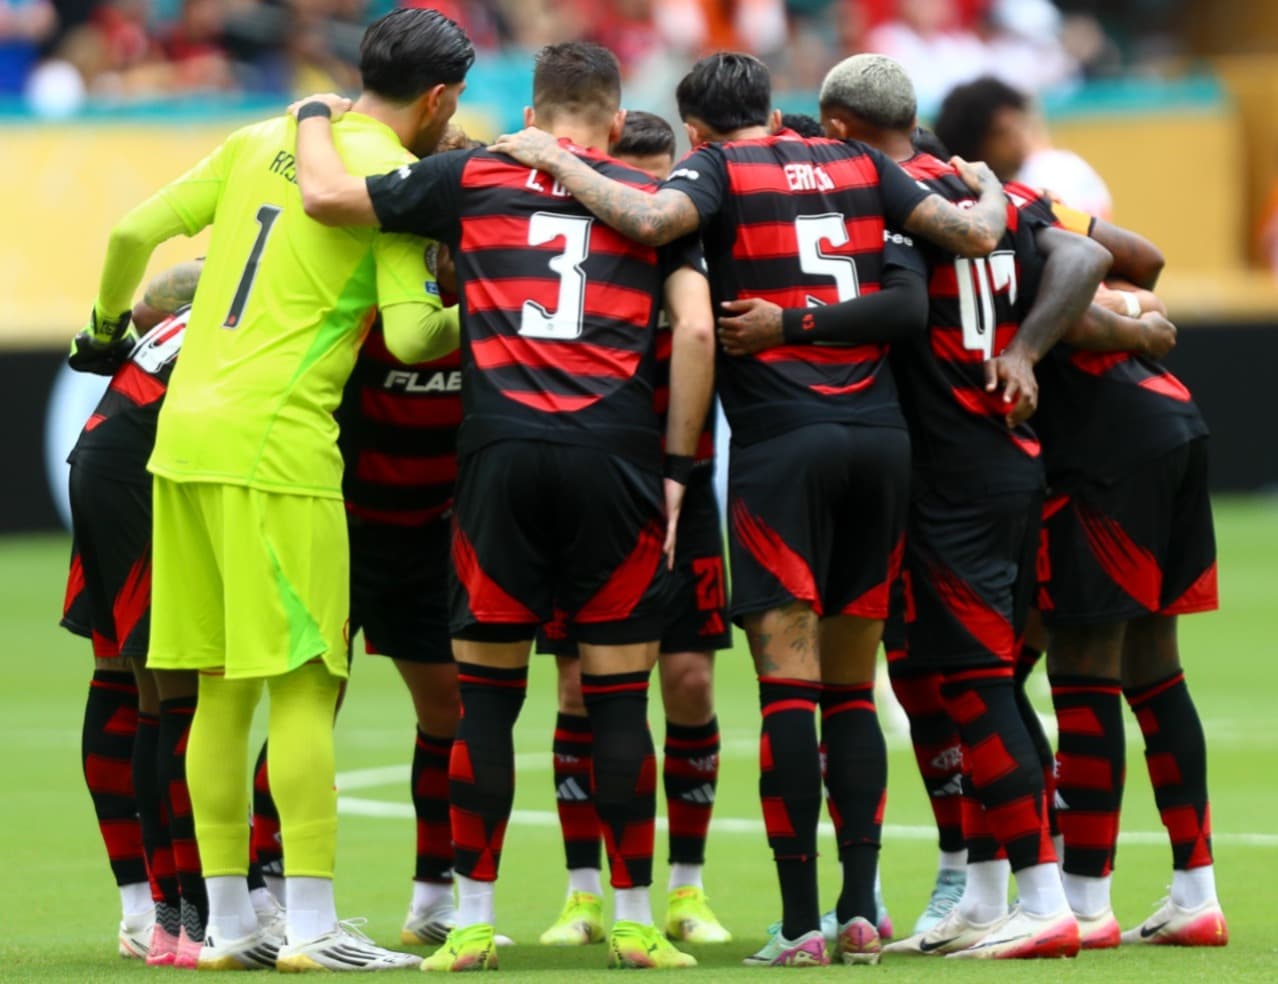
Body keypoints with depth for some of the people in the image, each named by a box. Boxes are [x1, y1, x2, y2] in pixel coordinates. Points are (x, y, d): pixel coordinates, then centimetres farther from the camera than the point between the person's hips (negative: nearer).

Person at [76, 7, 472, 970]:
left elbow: (135, 230, 13)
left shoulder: (261, 141, 14)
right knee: (306, 681, -5)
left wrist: (110, 318, 30)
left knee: (222, 684, 10)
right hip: (274, 441, -7)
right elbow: (410, 336, -12)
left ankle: (228, 919, 14)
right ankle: (313, 925, -8)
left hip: (184, 425, 7)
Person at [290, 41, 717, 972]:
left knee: (487, 692, 7)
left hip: (501, 450, 0)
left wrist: (315, 120, 32)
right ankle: (634, 921, 8)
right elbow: (696, 332, 2)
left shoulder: (473, 179, 12)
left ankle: (473, 921, 7)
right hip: (614, 457, 0)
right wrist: (677, 465, 8)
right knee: (619, 696, 5)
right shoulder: (656, 200, 13)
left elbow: (327, 195, 11)